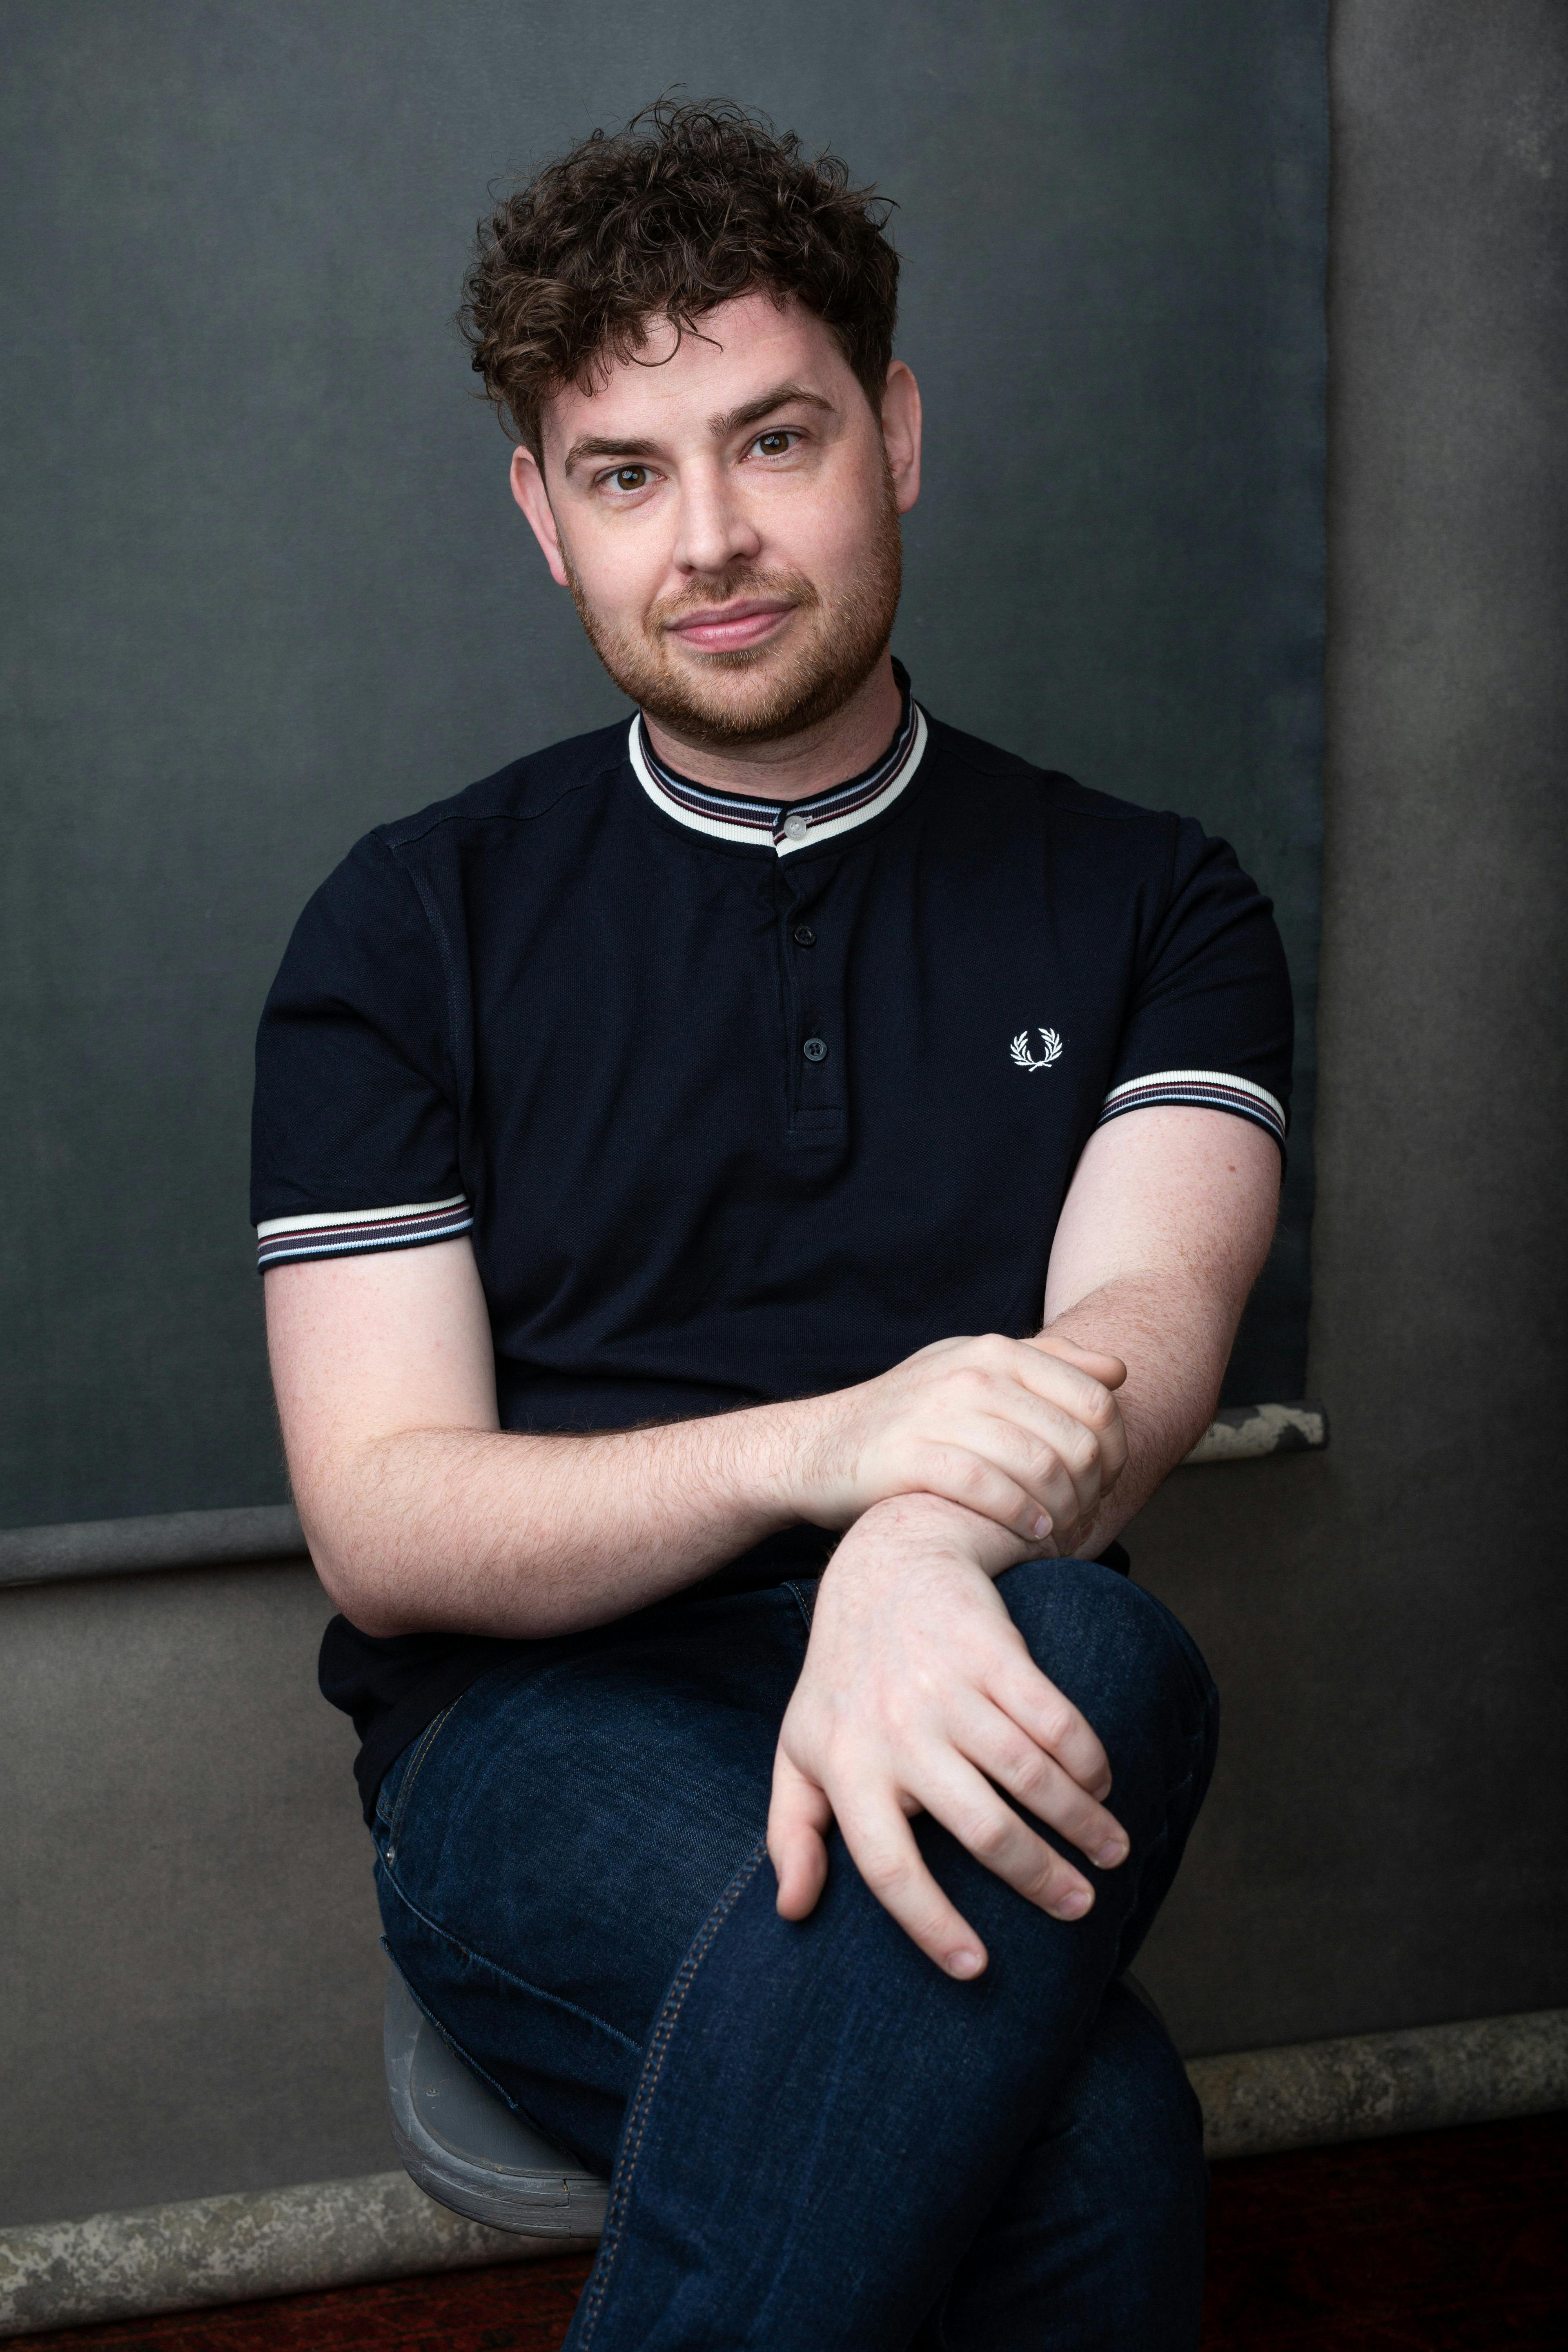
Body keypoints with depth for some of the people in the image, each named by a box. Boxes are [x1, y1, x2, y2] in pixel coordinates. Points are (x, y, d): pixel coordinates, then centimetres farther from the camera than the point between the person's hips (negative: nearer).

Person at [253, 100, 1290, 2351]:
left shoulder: (1148, 906, 10)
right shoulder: (411, 930, 6)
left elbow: (1147, 1321, -9)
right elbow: (381, 1527, -2)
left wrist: (924, 1557, -34)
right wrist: (825, 1446, -22)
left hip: (945, 1715, 3)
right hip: (538, 1739, -2)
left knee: (1093, 1656, -37)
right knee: (1087, 2130, -34)